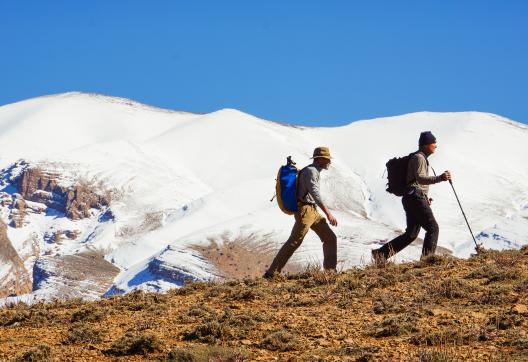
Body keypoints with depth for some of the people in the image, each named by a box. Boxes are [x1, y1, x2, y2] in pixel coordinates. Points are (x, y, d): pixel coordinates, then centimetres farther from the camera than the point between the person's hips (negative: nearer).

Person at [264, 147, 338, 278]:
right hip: (304, 210, -10)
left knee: (330, 238, 6)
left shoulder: (315, 171, 18)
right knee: (294, 242, -11)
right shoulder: (311, 171, -14)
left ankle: (330, 271, 10)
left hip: (313, 212, 10)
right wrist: (328, 214, -28)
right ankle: (271, 273, -10)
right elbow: (315, 194, -24)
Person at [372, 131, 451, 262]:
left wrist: (425, 198, 22)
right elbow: (420, 178, -24)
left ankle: (380, 253, 6)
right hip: (417, 198, -10)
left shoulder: (421, 158, 25)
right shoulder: (419, 157, -8)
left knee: (411, 234, 9)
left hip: (410, 198, 10)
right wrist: (439, 178, -36)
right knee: (433, 228, -10)